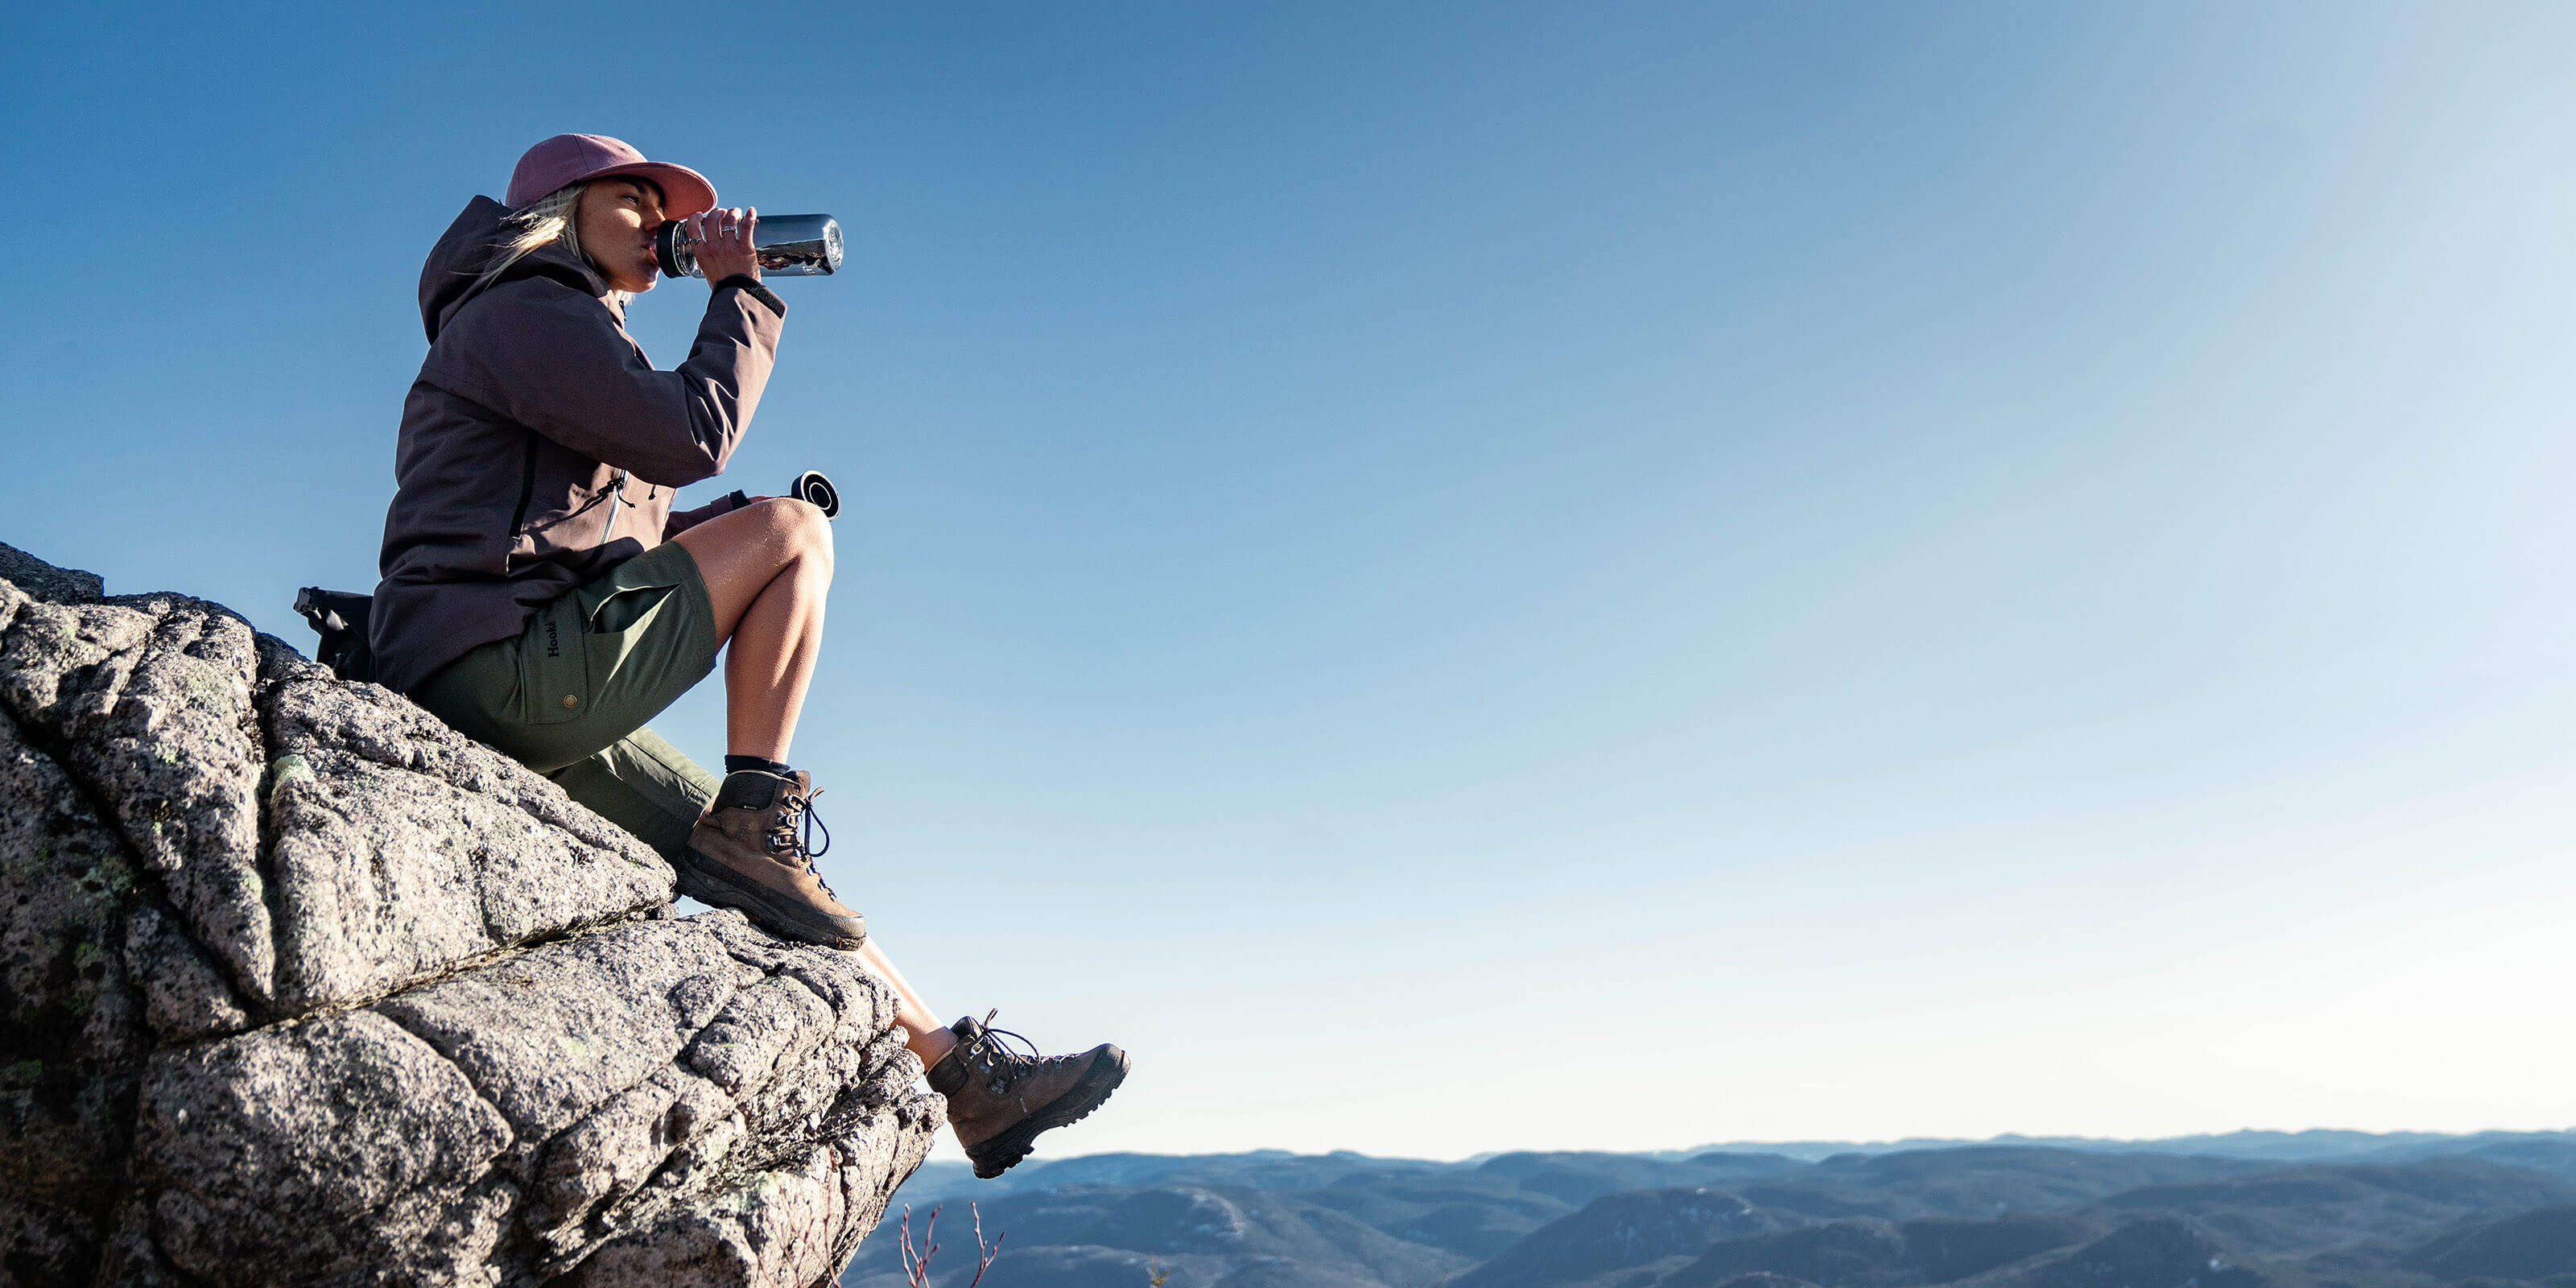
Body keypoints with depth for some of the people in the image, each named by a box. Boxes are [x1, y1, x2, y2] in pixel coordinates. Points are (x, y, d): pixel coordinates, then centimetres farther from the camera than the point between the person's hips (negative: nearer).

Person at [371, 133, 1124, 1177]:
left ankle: (966, 1078, 9)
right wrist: (738, 289, -1)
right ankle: (754, 821, -13)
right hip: (500, 663, -9)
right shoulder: (520, 309, -1)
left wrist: (767, 529, 9)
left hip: (537, 708, 9)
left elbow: (648, 544, 26)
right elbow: (692, 436, -16)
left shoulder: (575, 334, 29)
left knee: (760, 863, 6)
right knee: (793, 533, -10)